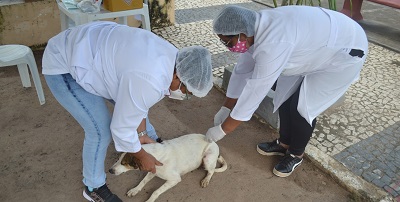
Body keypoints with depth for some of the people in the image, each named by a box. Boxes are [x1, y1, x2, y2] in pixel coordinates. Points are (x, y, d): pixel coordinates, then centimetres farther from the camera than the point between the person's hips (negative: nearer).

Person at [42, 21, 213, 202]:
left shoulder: (169, 57, -6)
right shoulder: (150, 81, -36)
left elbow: (136, 99, 6)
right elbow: (122, 127, -23)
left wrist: (142, 134, 9)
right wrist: (141, 156, -6)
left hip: (91, 53, 9)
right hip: (64, 65, -9)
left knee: (128, 103, 16)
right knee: (101, 130, -11)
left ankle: (154, 144, 41)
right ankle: (93, 187, 15)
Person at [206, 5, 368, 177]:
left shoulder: (272, 43, -39)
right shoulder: (254, 30, -10)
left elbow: (255, 90, -35)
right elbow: (242, 71, -1)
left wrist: (223, 129, -26)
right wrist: (226, 109, 3)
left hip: (345, 51, -8)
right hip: (320, 43, 8)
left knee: (302, 107, -9)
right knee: (286, 94, 7)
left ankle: (296, 154, 17)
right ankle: (284, 143, 27)